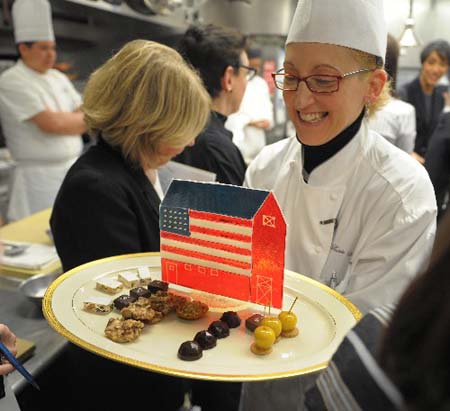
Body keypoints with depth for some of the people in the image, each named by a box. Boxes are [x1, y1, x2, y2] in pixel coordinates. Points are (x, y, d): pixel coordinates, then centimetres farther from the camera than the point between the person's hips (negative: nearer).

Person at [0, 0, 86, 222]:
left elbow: (86, 117, 10)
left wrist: (64, 122, -10)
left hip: (73, 170, 7)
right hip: (40, 176, -7)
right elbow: (51, 123, -20)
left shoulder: (59, 78, 13)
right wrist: (82, 120, -5)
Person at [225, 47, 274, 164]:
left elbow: (267, 107, 18)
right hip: (239, 136, -7)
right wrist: (250, 122, -15)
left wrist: (268, 121, -3)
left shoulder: (261, 83, 15)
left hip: (258, 136, 7)